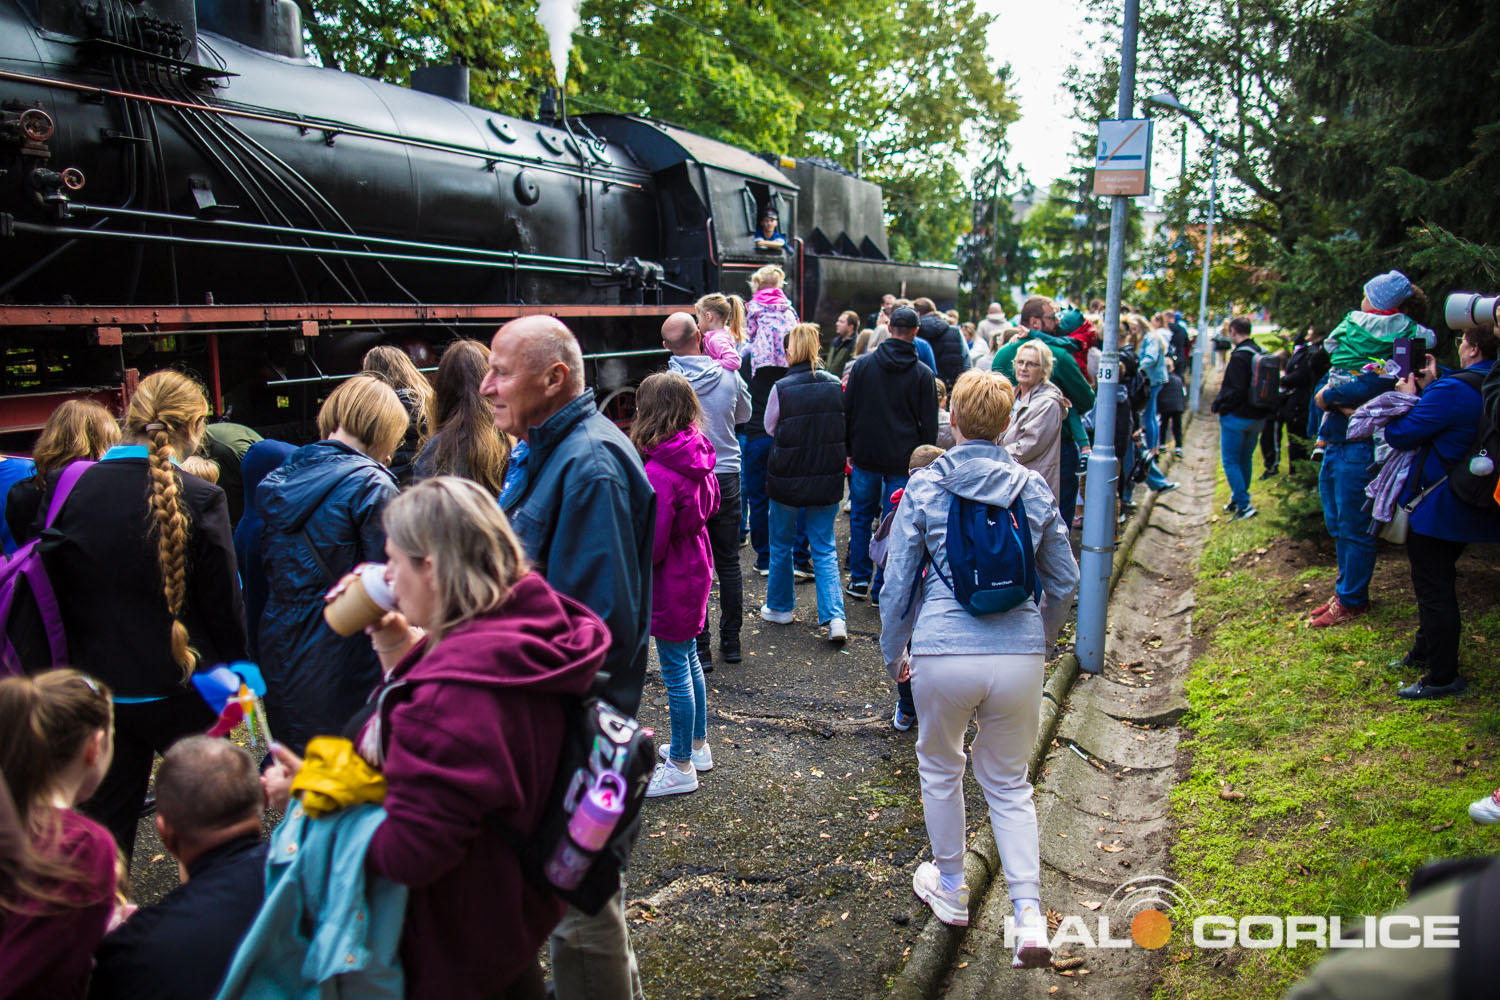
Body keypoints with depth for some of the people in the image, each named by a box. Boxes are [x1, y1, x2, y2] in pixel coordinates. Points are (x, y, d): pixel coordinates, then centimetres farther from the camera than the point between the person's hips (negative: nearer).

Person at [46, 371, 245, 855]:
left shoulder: (73, 489, -5)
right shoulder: (201, 499, -17)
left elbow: (56, 590, 4)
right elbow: (225, 607, -11)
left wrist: (76, 663, 15)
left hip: (98, 692, 4)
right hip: (180, 691, -3)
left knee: (106, 820, 16)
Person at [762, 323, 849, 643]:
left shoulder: (781, 388, -15)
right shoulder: (835, 385, -4)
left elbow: (769, 428, 2)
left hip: (787, 479, -2)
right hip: (827, 479, 3)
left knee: (781, 545, 17)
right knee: (824, 549, 10)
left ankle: (780, 607, 31)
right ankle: (835, 617, -2)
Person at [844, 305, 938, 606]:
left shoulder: (863, 365, -1)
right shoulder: (923, 373, -4)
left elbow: (847, 410, 4)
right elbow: (929, 423, -1)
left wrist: (848, 448, 12)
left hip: (865, 457, 2)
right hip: (903, 462, -1)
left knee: (861, 518, 16)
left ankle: (859, 581, 22)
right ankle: (882, 589, 9)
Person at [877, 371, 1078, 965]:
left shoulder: (924, 486, -2)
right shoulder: (1033, 488, 5)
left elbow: (898, 582, -1)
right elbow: (1064, 582, 12)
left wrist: (892, 653, 12)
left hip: (942, 656, -2)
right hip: (1019, 657, 2)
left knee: (940, 768, 23)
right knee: (1009, 784, 19)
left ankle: (950, 890, 38)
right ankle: (1029, 914, 7)